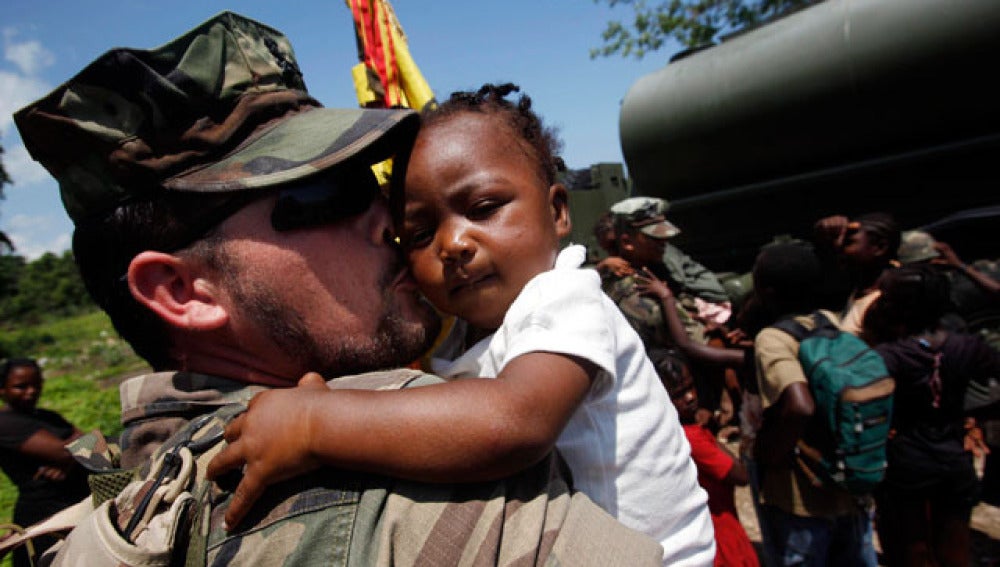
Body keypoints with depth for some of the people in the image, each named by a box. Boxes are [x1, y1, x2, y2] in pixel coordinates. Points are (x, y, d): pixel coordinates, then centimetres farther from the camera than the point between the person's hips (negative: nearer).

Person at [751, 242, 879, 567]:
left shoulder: (771, 338, -20)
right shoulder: (834, 322, 1)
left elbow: (799, 407, -35)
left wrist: (767, 452, -19)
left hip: (798, 500, -6)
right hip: (852, 489, 7)